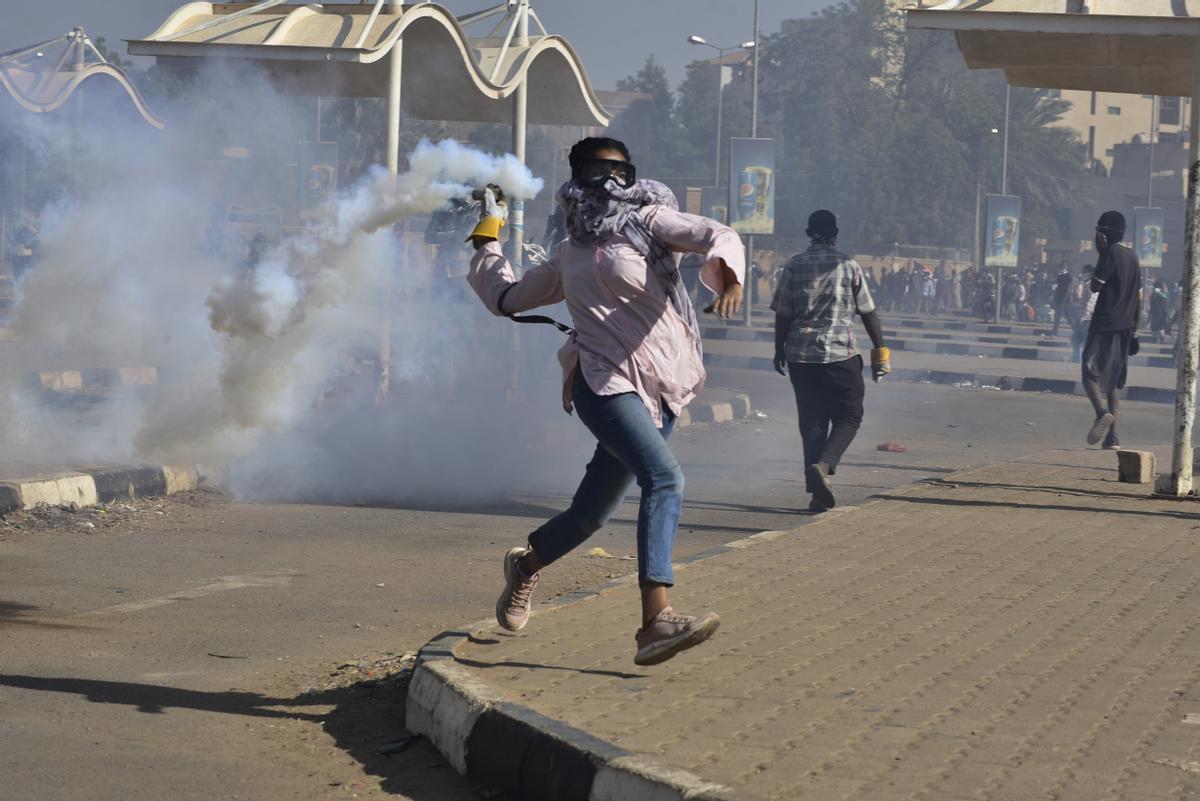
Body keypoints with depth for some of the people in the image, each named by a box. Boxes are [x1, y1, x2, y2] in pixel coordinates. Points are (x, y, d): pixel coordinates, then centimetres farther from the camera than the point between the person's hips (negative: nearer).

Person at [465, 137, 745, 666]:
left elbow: (715, 236, -11)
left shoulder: (648, 222, 8)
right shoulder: (569, 255, 17)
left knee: (590, 514, 8)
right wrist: (487, 234, 39)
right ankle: (656, 620, -39)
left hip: (658, 389, 1)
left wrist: (727, 276, -33)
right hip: (604, 383, -1)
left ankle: (525, 566, 41)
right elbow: (507, 297, 33)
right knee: (663, 477, -27)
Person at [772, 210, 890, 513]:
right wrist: (880, 350, 10)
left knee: (811, 421, 9)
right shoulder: (849, 266, -1)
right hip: (841, 353, -3)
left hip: (801, 355, 3)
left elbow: (783, 314, 3)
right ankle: (823, 465, -19)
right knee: (848, 416, 7)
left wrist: (779, 351, 14)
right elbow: (868, 313, 2)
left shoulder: (794, 266, 3)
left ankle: (817, 493, 6)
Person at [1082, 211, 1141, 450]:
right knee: (1112, 382, 13)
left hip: (1104, 324, -8)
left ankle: (1103, 412, -39)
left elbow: (1095, 286, -11)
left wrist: (1100, 253, 1)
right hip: (1124, 327, 8)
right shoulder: (1132, 256, 15)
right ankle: (1112, 438, 10)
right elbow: (1138, 298, 17)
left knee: (1091, 374, -13)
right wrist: (1134, 330, 21)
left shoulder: (1111, 253, -9)